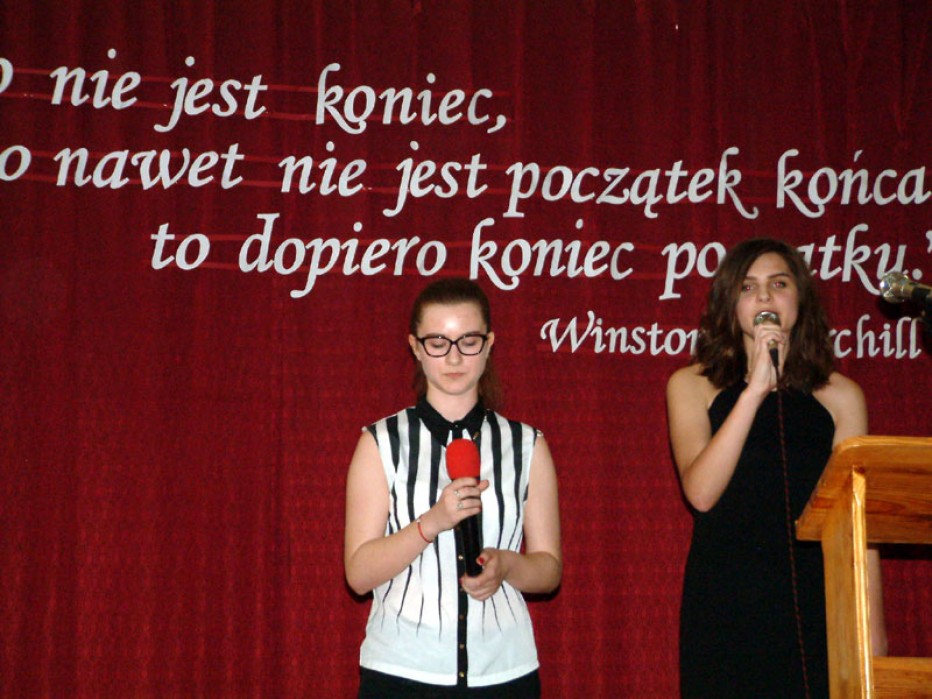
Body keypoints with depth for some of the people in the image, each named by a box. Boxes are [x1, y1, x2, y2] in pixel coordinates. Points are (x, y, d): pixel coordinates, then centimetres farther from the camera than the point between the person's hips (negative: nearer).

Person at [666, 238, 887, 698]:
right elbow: (701, 493, -12)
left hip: (814, 601, 1)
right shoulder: (692, 386, 3)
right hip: (723, 605, -1)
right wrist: (756, 388, -15)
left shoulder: (839, 395, 6)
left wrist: (873, 625, 2)